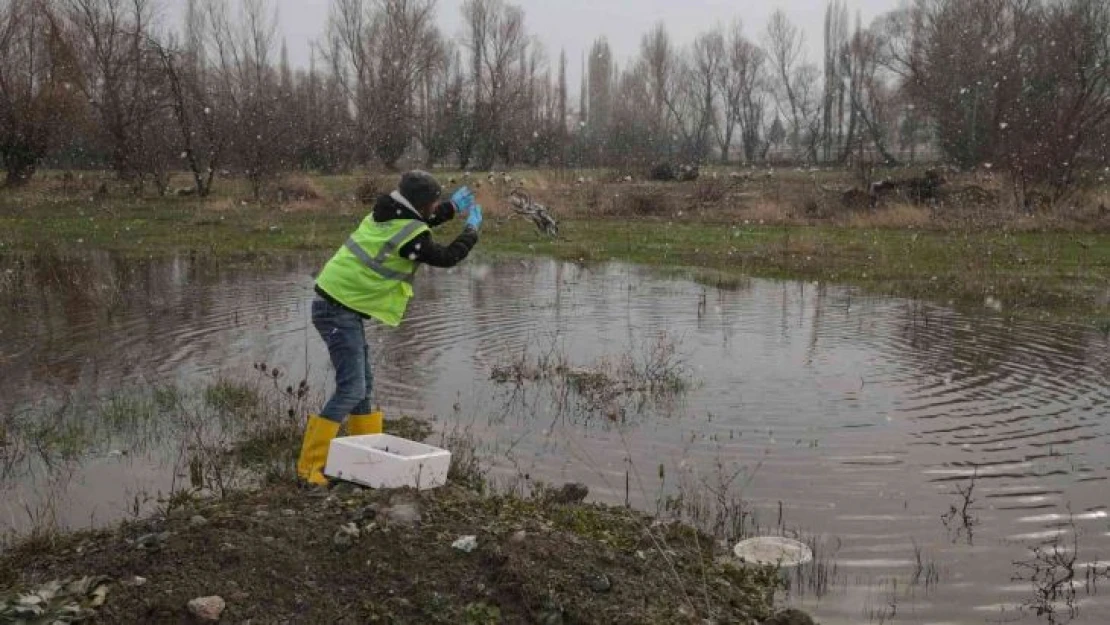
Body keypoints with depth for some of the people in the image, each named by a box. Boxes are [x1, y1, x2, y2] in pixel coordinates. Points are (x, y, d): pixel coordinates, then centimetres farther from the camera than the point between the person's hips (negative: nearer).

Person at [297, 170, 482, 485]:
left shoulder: (387, 213, 7)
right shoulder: (409, 236, -18)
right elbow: (446, 257, -4)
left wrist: (452, 208, 28)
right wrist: (472, 228, 10)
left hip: (338, 305, 10)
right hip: (341, 312, -10)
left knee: (362, 384, 17)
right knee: (351, 389, -11)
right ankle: (309, 465, -9)